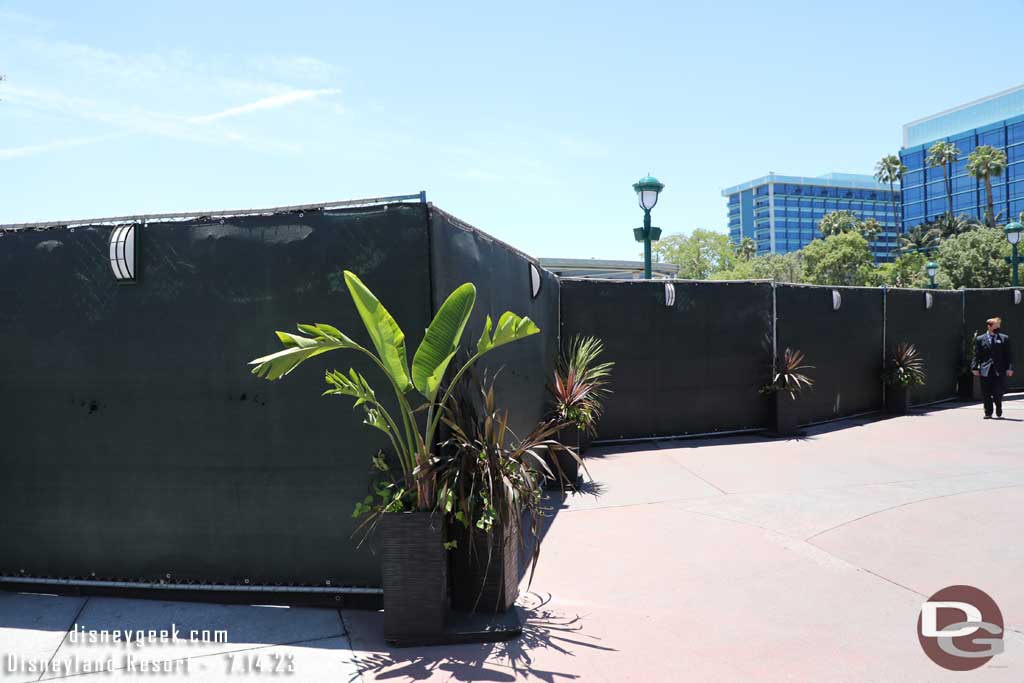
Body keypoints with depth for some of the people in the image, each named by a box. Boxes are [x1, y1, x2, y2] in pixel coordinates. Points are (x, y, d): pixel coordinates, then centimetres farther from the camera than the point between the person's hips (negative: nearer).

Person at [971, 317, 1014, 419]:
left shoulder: (1004, 338, 8)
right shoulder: (980, 339, 6)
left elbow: (1009, 355, 5)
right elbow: (976, 355, 4)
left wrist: (1009, 368, -5)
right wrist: (975, 368, -5)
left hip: (999, 371, 0)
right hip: (985, 371, 0)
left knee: (998, 393, 0)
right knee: (986, 394, 3)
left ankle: (999, 412, 22)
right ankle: (988, 413, 12)